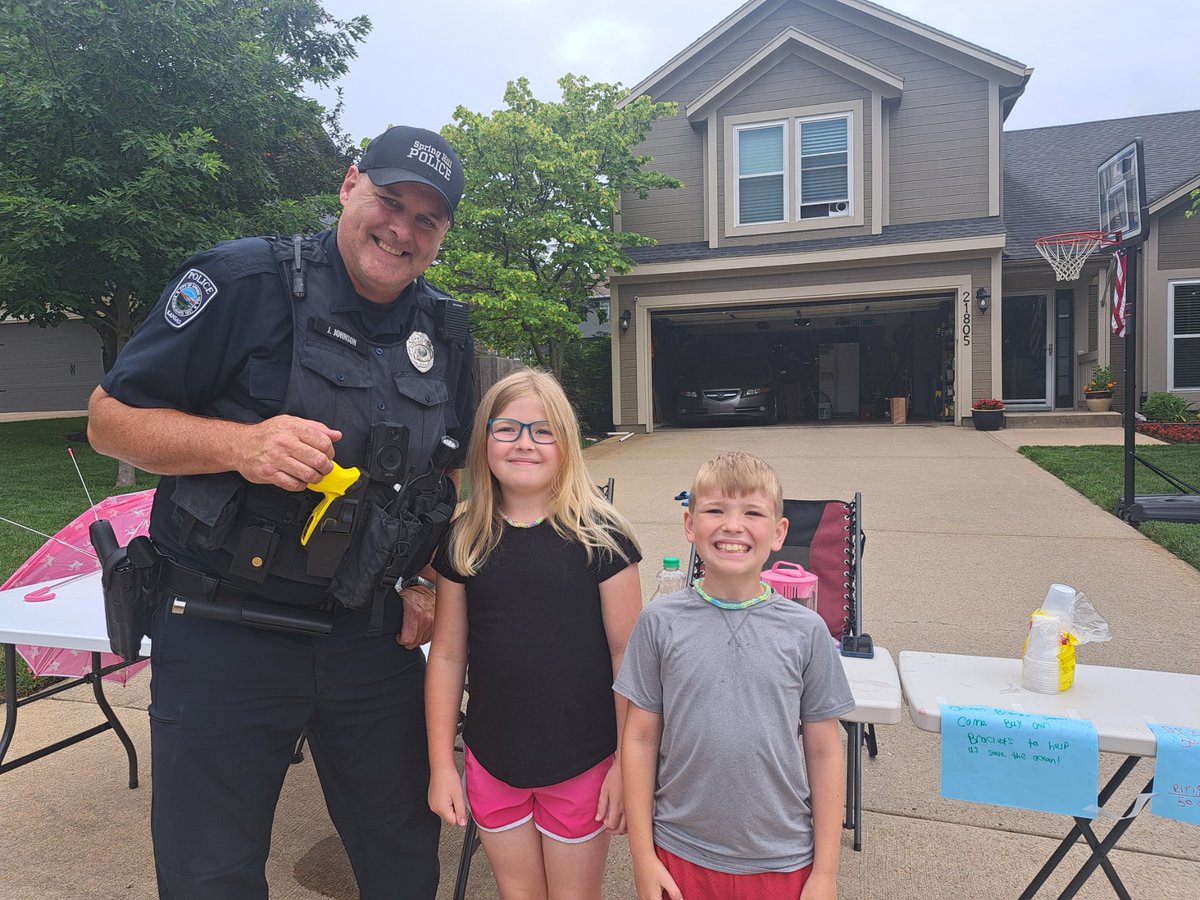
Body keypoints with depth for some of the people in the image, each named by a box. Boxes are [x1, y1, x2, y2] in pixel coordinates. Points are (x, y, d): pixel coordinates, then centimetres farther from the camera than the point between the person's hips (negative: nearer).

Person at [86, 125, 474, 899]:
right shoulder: (244, 281, -10)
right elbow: (111, 419, -7)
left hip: (375, 638, 5)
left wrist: (429, 582, 2)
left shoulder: (446, 332, 5)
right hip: (224, 639, -4)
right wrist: (239, 443, -26)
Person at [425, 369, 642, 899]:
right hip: (491, 762, 3)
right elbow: (447, 656, 2)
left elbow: (627, 654, -9)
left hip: (582, 763, -3)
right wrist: (441, 765, 3)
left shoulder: (600, 536, -12)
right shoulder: (463, 540, -3)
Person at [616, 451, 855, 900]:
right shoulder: (661, 622, -9)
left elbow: (823, 752, -2)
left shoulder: (805, 630, -8)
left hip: (782, 862, 0)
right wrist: (643, 857, -2)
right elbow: (640, 738, -4)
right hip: (681, 855, 0)